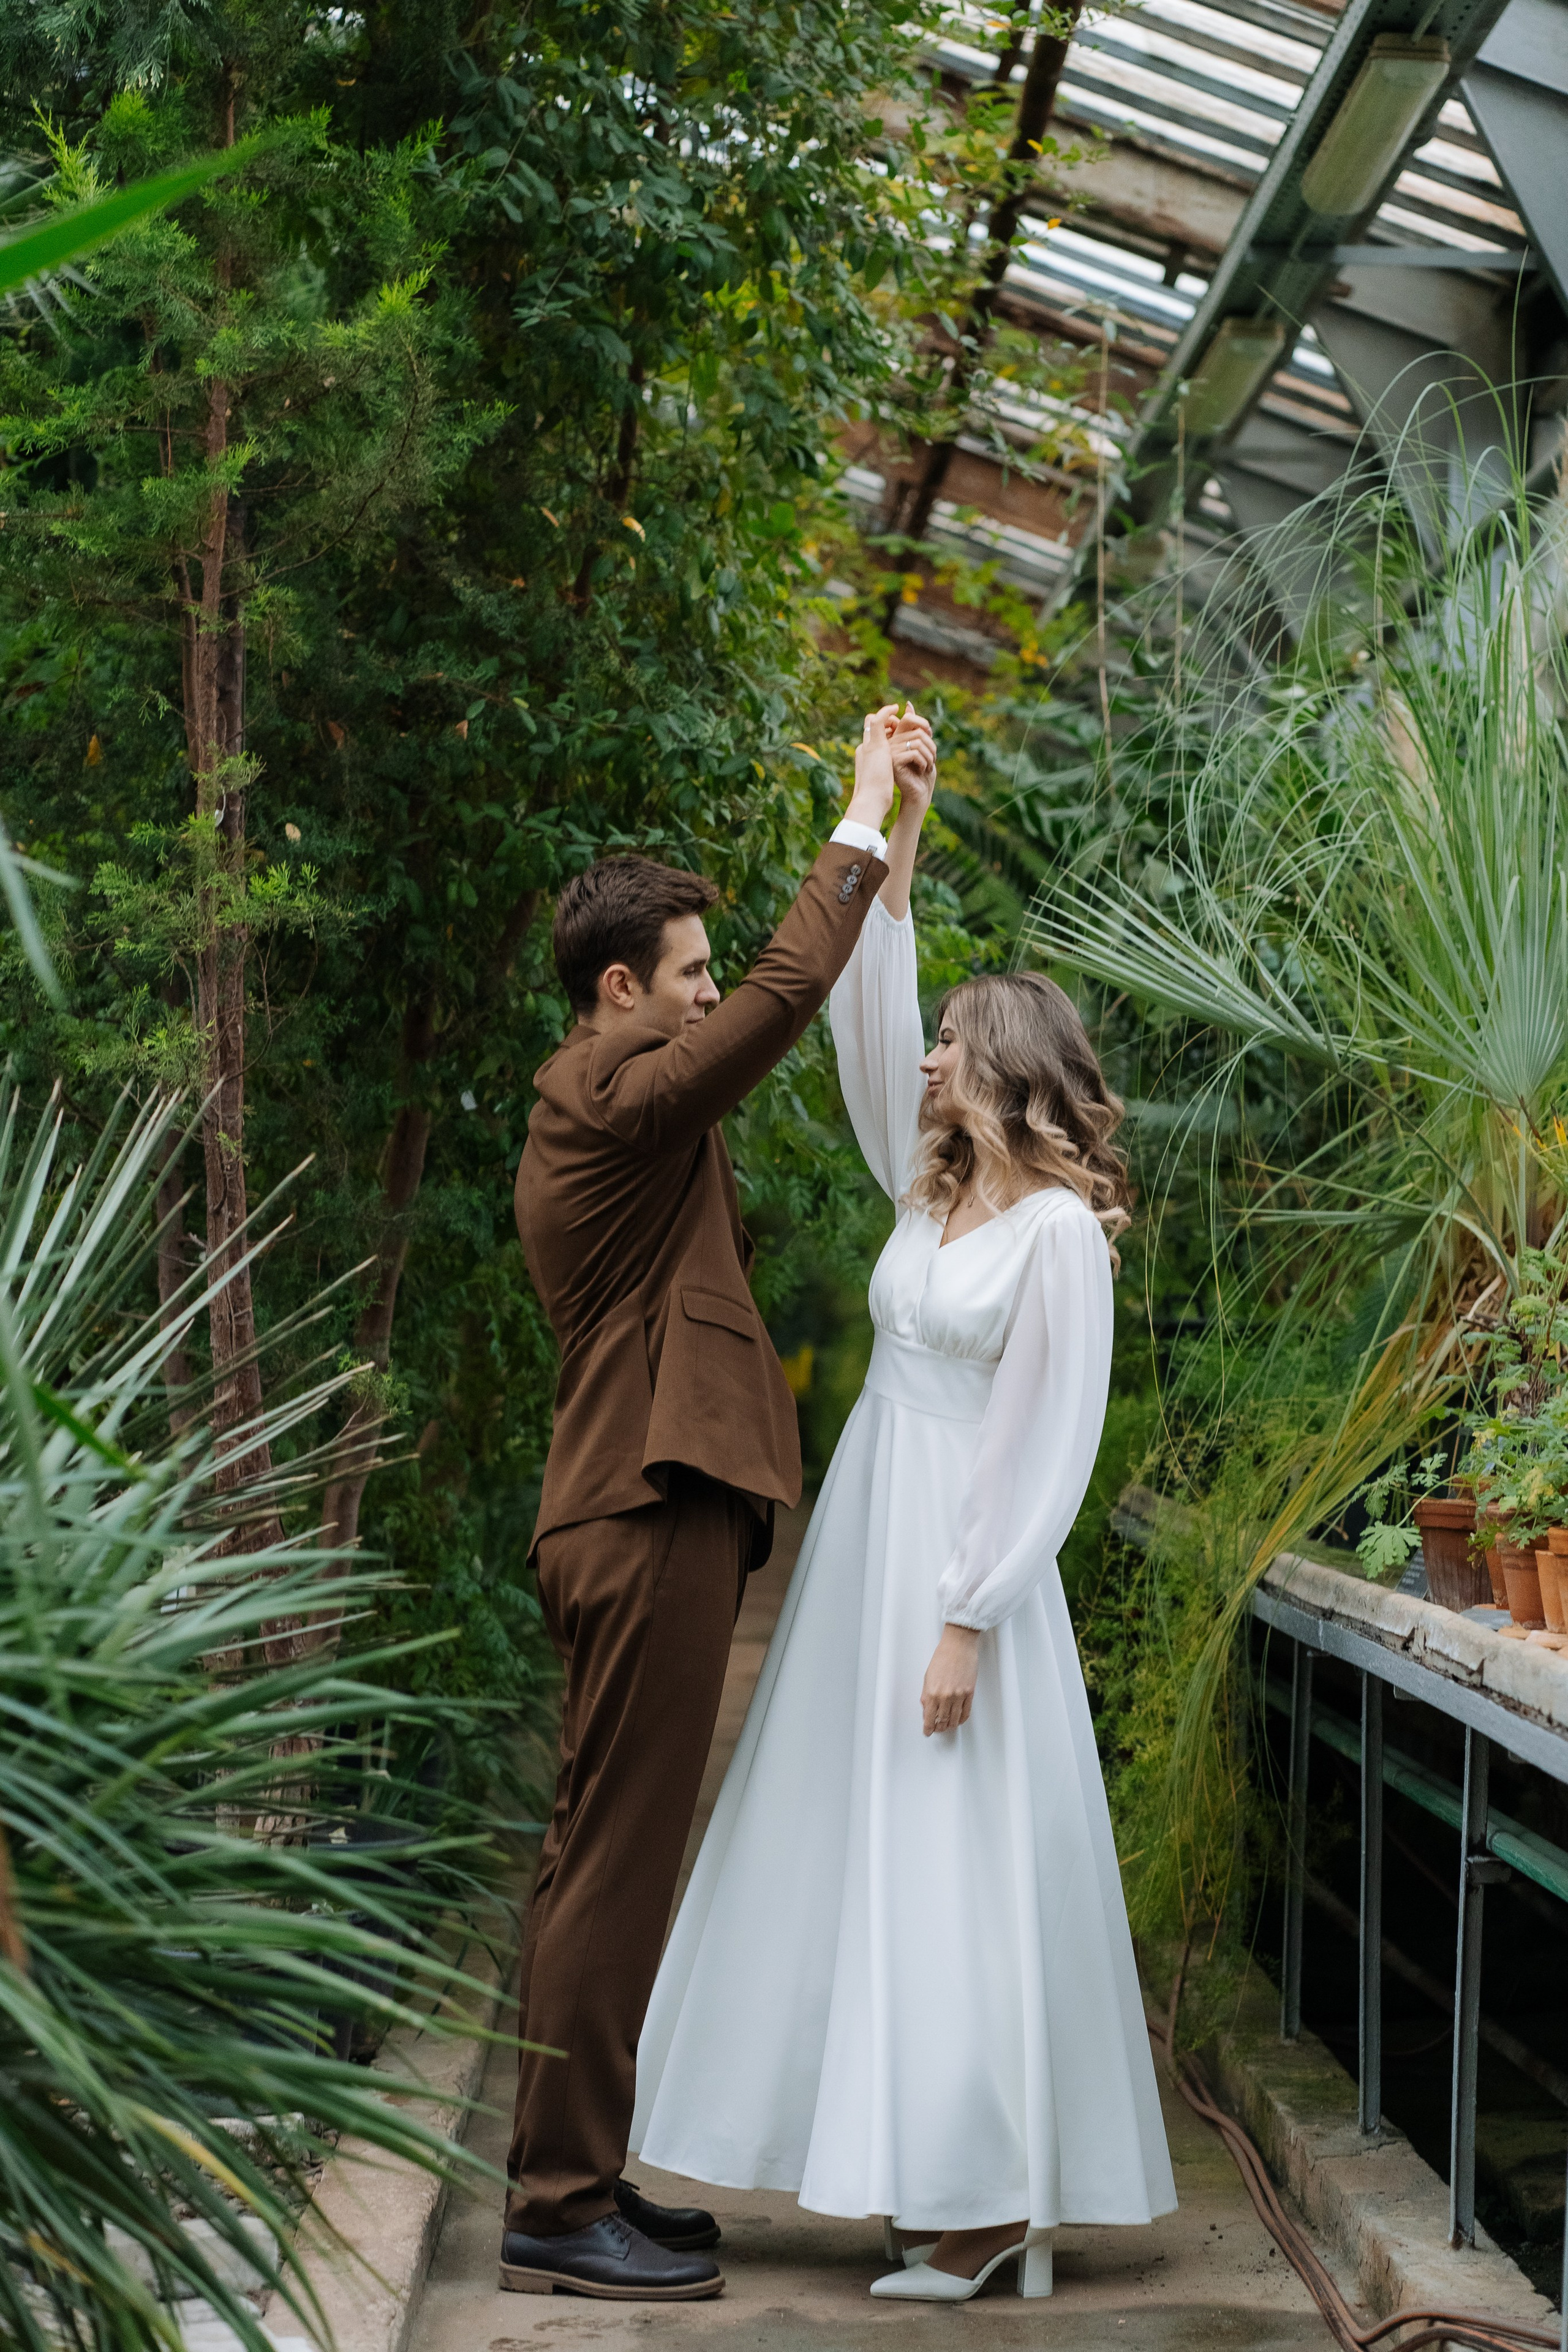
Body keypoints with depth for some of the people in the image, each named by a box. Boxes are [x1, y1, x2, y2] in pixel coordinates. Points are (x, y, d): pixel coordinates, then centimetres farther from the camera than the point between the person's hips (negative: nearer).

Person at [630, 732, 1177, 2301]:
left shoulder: (1060, 1231, -13)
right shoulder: (934, 1189, 9)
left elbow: (1048, 1448, -16)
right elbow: (866, 1031, 10)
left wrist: (967, 1625, -18)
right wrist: (893, 859, 4)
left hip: (963, 1559, -9)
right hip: (866, 1540, 9)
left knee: (960, 1866, -5)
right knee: (861, 1851, 11)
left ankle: (997, 2205, 4)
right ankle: (953, 2169, 20)